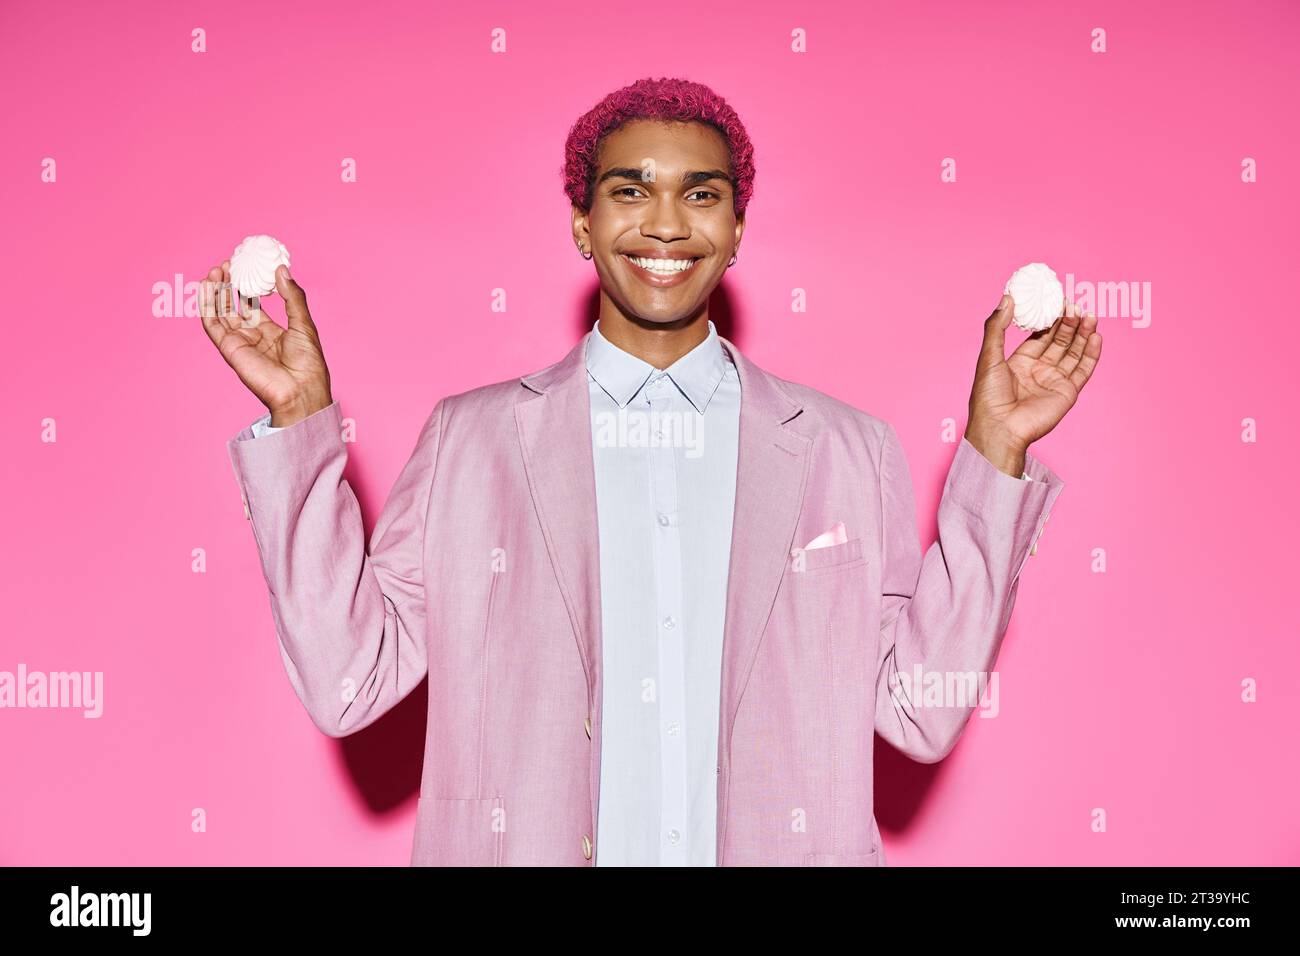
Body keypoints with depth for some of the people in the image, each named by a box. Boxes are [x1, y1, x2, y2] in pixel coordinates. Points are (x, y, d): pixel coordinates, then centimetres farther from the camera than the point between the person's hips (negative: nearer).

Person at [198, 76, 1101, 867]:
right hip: (527, 846, 0)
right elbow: (349, 682, -2)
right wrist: (300, 421, -5)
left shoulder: (848, 448, 3)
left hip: (772, 846, 1)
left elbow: (924, 713, -1)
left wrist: (995, 453, -4)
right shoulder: (467, 438, 3)